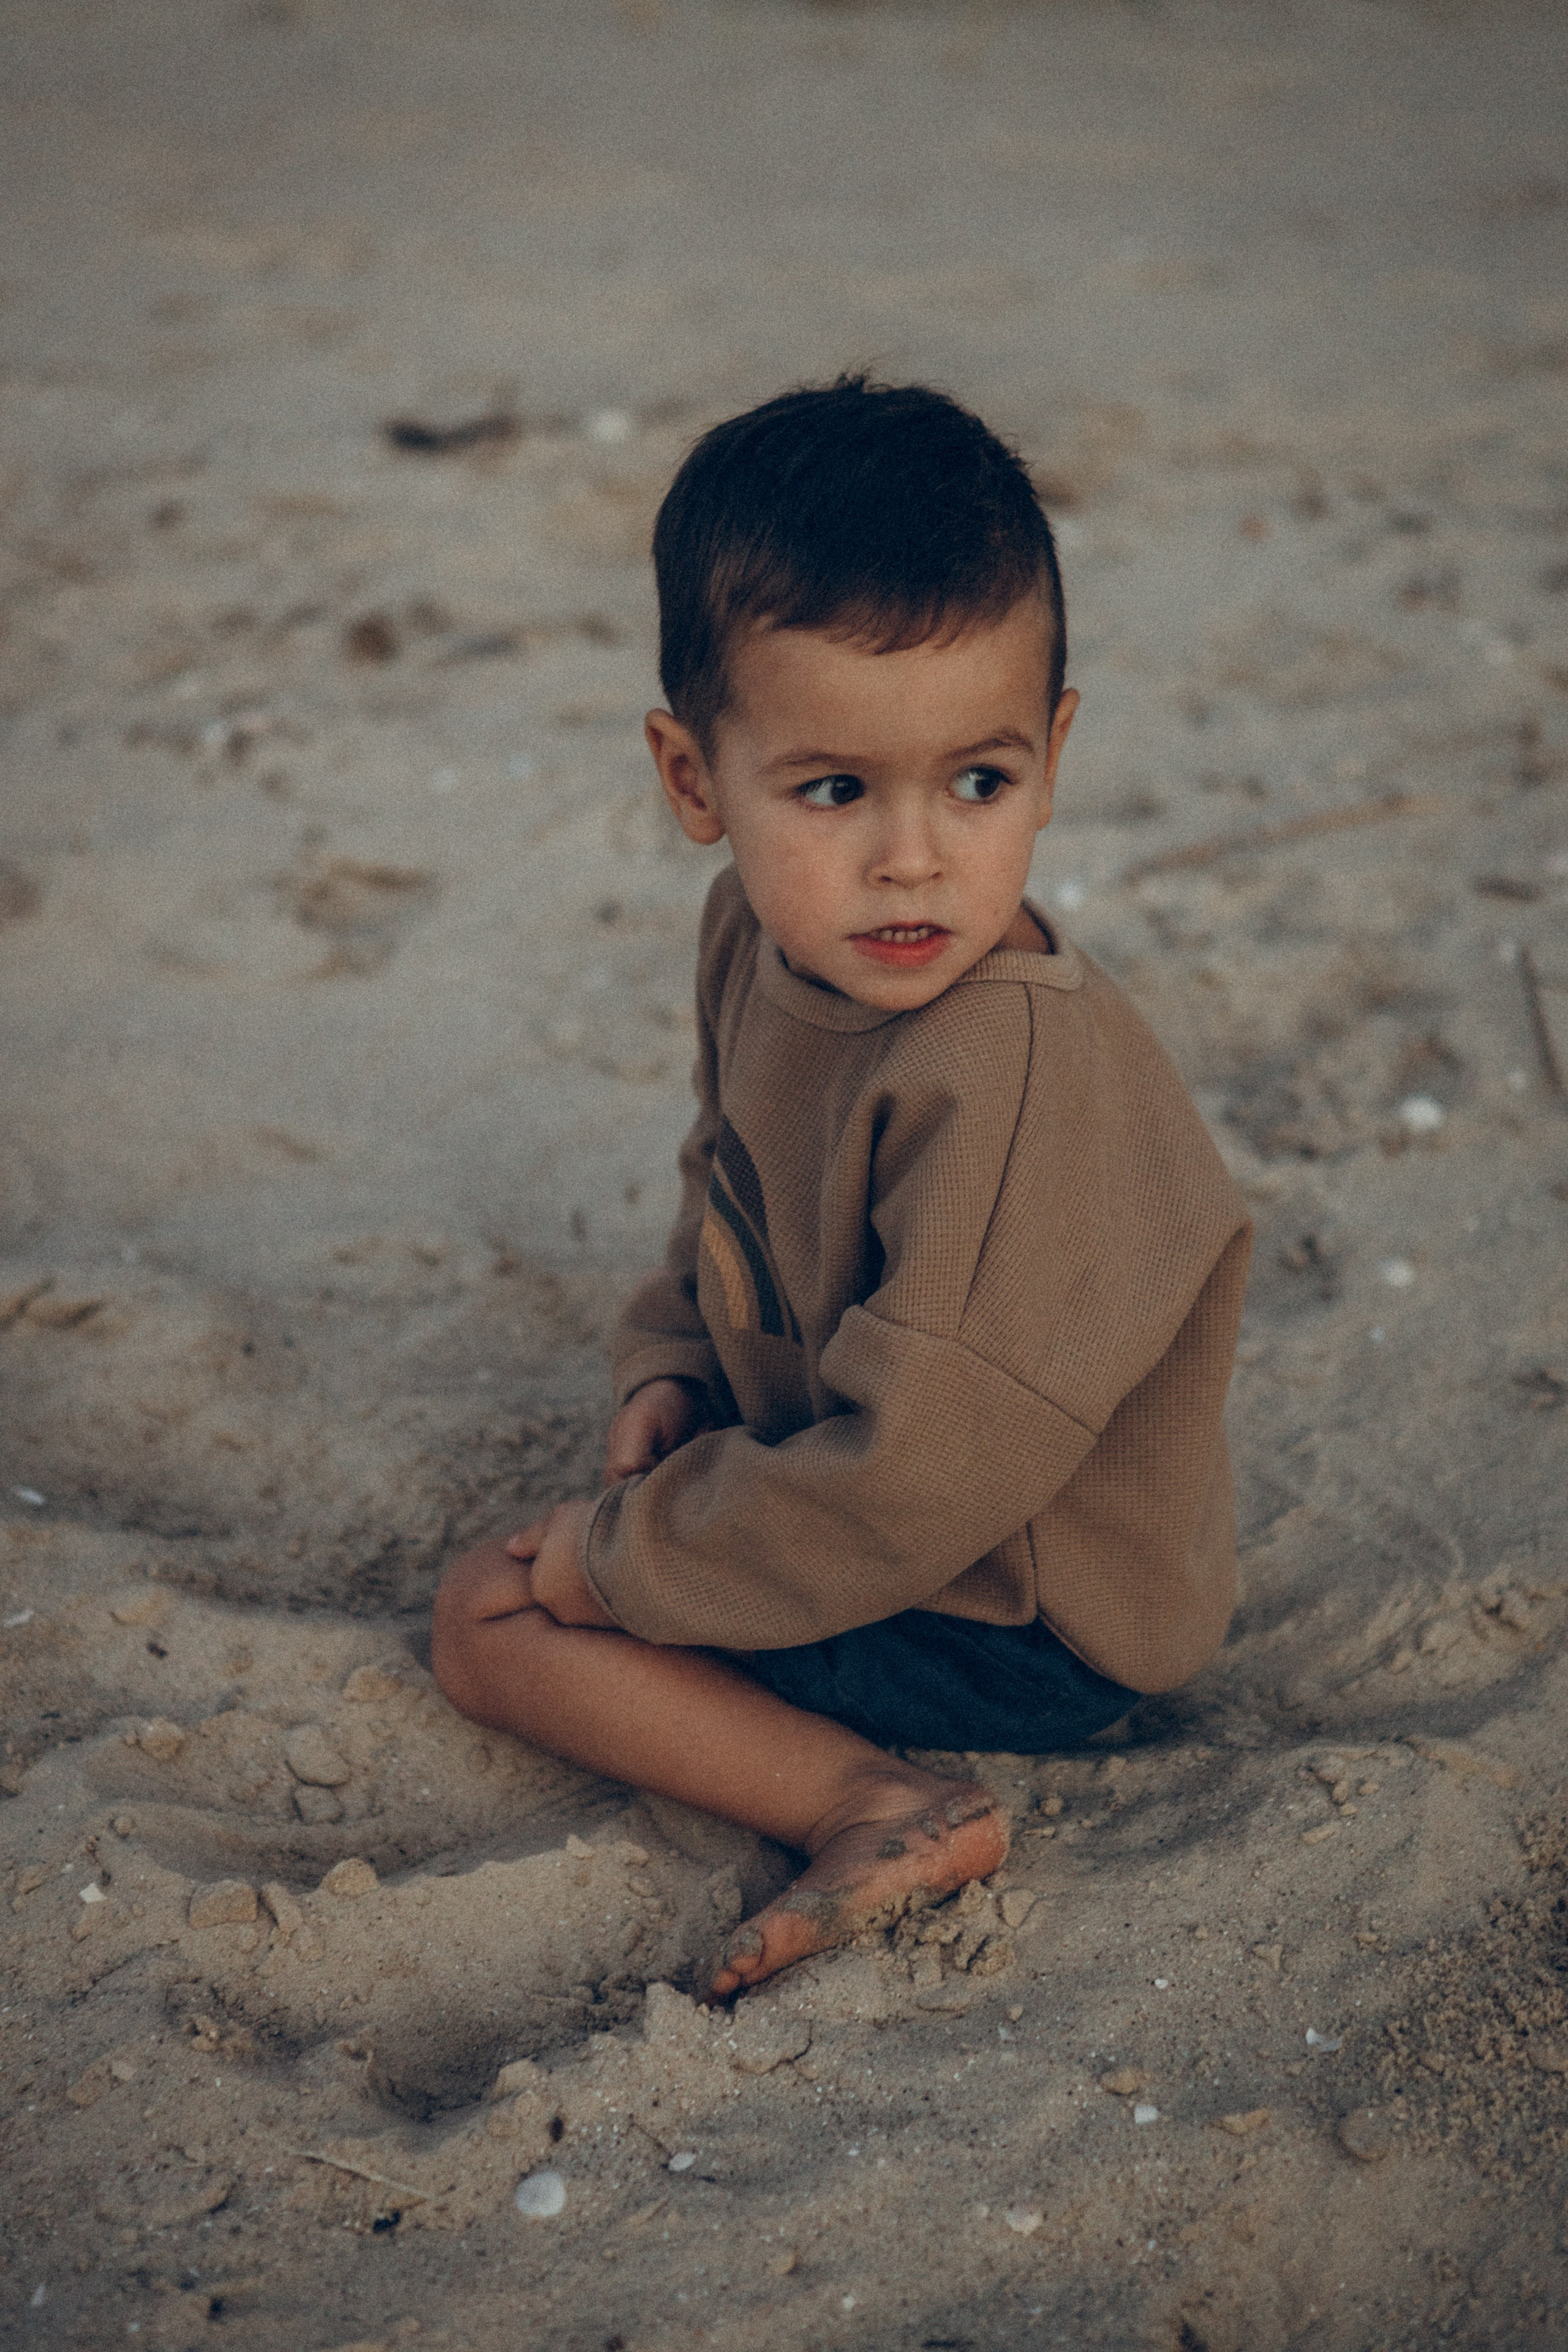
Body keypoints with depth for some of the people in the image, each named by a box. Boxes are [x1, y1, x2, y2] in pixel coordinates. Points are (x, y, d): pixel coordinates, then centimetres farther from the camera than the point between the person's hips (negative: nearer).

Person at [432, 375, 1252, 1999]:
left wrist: (623, 1556, -20)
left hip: (1017, 1622, -9)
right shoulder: (759, 937, -7)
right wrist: (671, 1373, -3)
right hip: (842, 1453, 9)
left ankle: (880, 1803, -16)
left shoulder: (1018, 1076, -35)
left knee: (490, 1612, -9)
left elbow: (918, 1484, -32)